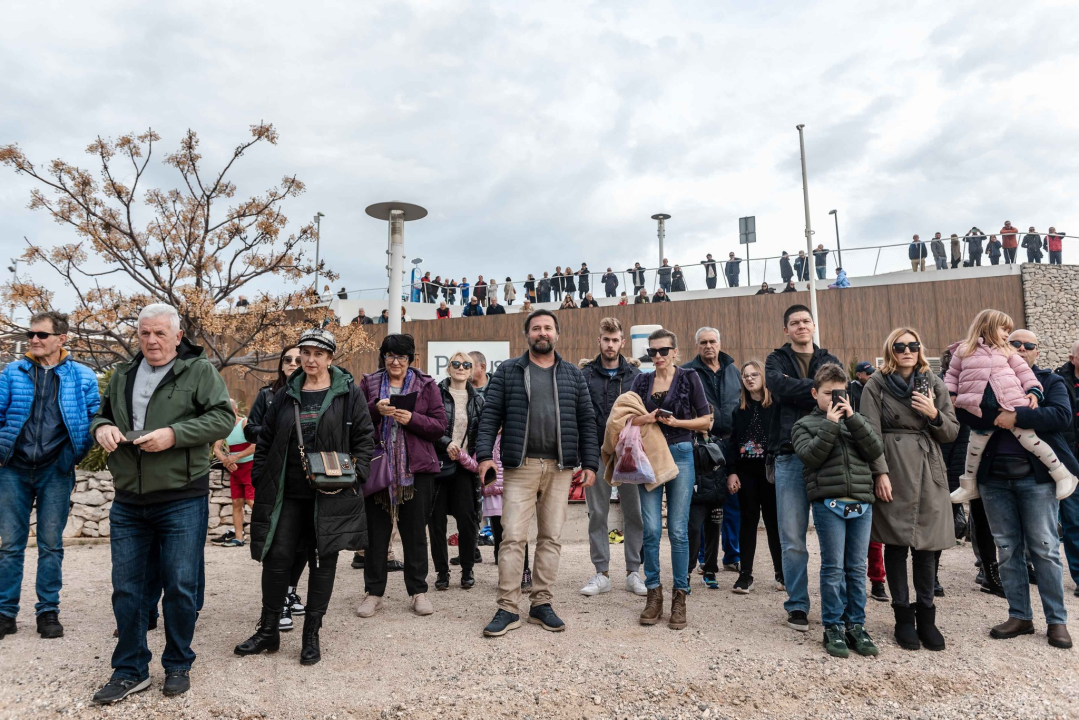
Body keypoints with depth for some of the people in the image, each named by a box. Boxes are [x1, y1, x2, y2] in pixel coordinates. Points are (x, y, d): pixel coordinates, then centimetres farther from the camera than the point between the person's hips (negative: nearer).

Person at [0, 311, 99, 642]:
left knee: (51, 545, 7)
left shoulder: (82, 377, 0)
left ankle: (48, 612, 17)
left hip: (55, 473, -1)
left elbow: (95, 419, 2)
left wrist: (73, 454, -4)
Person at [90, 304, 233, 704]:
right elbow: (101, 414, 22)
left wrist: (174, 434, -22)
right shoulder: (123, 375, 12)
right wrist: (101, 428, -2)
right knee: (125, 588, 11)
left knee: (180, 587, 4)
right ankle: (130, 671, 26)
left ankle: (178, 666, 23)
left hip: (182, 502, -5)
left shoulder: (199, 371, -4)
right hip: (128, 503, 5)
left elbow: (223, 417, -11)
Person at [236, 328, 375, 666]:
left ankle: (312, 635, 18)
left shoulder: (348, 393, 0)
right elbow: (265, 440, 14)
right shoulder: (285, 395, 11)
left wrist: (355, 473, -10)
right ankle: (268, 630, 21)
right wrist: (260, 480, 6)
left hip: (330, 493, -3)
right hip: (287, 492, 3)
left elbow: (364, 438, 0)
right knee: (277, 556, 3)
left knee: (323, 559, 4)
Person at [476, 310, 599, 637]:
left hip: (560, 467, 2)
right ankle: (508, 609, 5)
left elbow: (586, 421, 11)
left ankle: (542, 604, 19)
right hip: (520, 466, -2)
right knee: (513, 537, -4)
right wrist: (484, 454, -9)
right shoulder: (508, 371, 6)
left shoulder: (573, 375, 12)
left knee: (551, 537, 8)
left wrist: (589, 462, 4)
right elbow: (490, 415, 2)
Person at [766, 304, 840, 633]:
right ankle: (797, 605, 11)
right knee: (792, 537, 0)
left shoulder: (830, 360, 17)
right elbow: (779, 385, -10)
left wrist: (799, 389, -11)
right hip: (791, 454, -1)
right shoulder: (777, 359, 12)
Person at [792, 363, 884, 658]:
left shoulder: (856, 421, 17)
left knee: (857, 568, 7)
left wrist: (853, 418, -6)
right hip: (828, 503, -3)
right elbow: (810, 456, -10)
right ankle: (833, 627, 10)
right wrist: (831, 425, -11)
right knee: (833, 568, 0)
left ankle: (856, 625, 18)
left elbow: (876, 451, 1)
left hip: (861, 502, 3)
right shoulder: (805, 425, 8)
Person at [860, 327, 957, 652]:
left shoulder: (934, 384, 10)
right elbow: (871, 433, -5)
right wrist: (880, 473, -13)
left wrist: (934, 415, -10)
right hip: (893, 470, -3)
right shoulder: (877, 385, 1)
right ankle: (903, 616, 13)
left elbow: (952, 432, 10)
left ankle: (926, 615, 18)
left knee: (926, 545, 5)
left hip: (928, 472, 3)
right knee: (896, 544, 2)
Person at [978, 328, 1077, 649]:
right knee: (1007, 549, 8)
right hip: (995, 477, 3)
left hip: (1036, 476, -2)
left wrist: (1018, 416, -22)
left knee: (1044, 549, 1)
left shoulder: (1050, 382, 6)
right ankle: (1019, 616, 18)